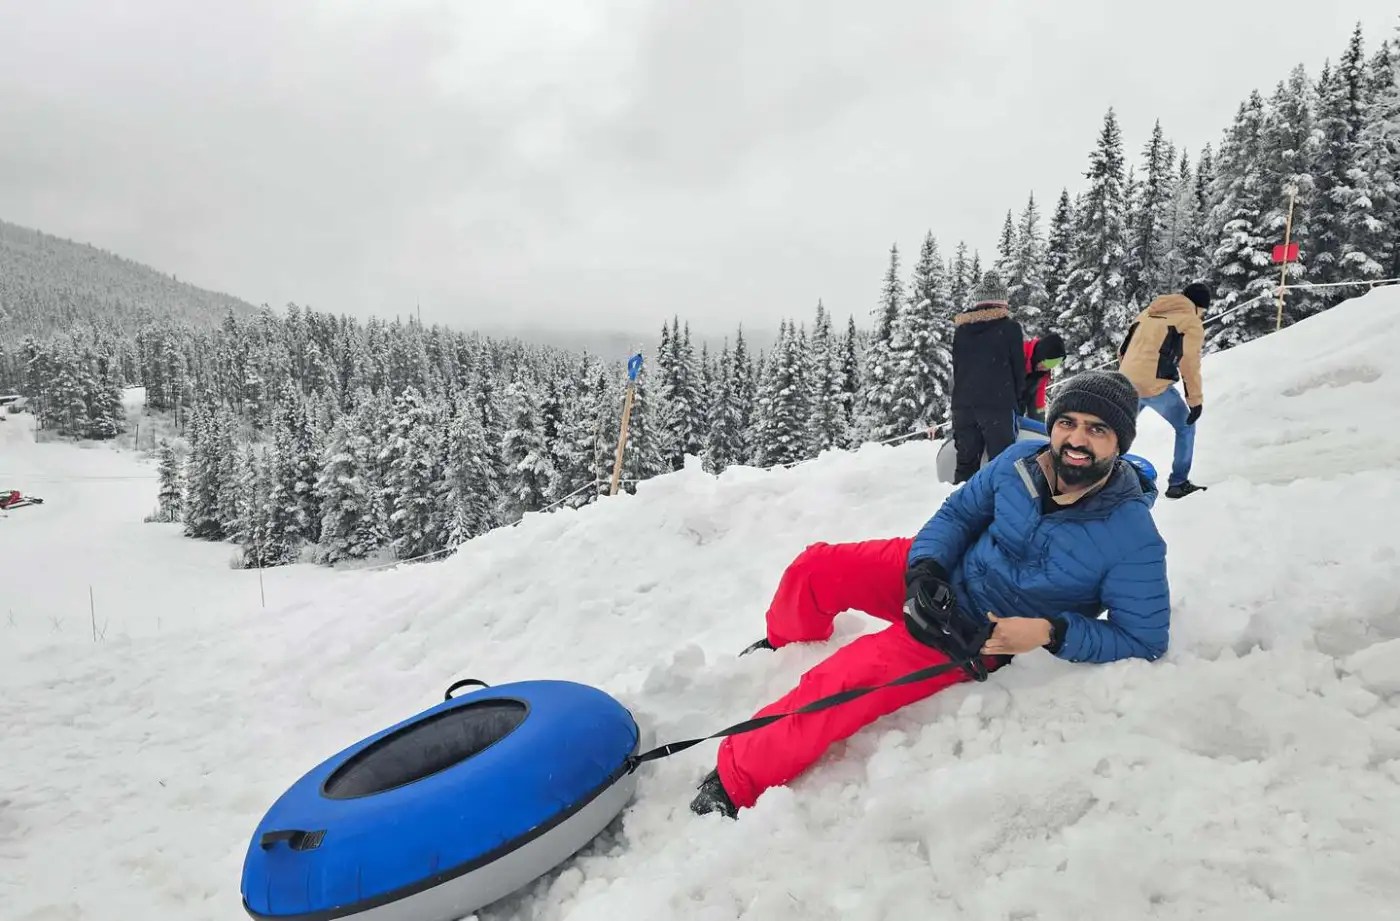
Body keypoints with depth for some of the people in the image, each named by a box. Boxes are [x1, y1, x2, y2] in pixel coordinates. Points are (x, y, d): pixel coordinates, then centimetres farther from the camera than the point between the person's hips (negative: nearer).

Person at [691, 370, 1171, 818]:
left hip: (979, 638, -5)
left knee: (843, 681, -23)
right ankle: (784, 646, 26)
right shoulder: (1021, 461, -10)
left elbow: (1145, 640, -14)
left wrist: (1049, 632, -28)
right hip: (939, 577, 5)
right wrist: (925, 568, -17)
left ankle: (734, 782, -9)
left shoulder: (1133, 538, -21)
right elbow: (958, 513, 1)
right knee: (814, 567, -9)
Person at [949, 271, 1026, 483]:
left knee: (965, 461, 10)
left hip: (963, 404, 5)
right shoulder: (1010, 328, -4)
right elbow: (1019, 368, 0)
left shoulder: (961, 328, 9)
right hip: (998, 404, -4)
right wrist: (1014, 397, 15)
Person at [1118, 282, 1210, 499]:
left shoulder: (1148, 313, 20)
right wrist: (1195, 400, 0)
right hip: (1156, 387, -5)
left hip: (1126, 387, 5)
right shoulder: (1191, 322, 2)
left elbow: (1123, 350, 19)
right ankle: (1178, 483, 12)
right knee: (1186, 427, 14)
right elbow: (1190, 365, -5)